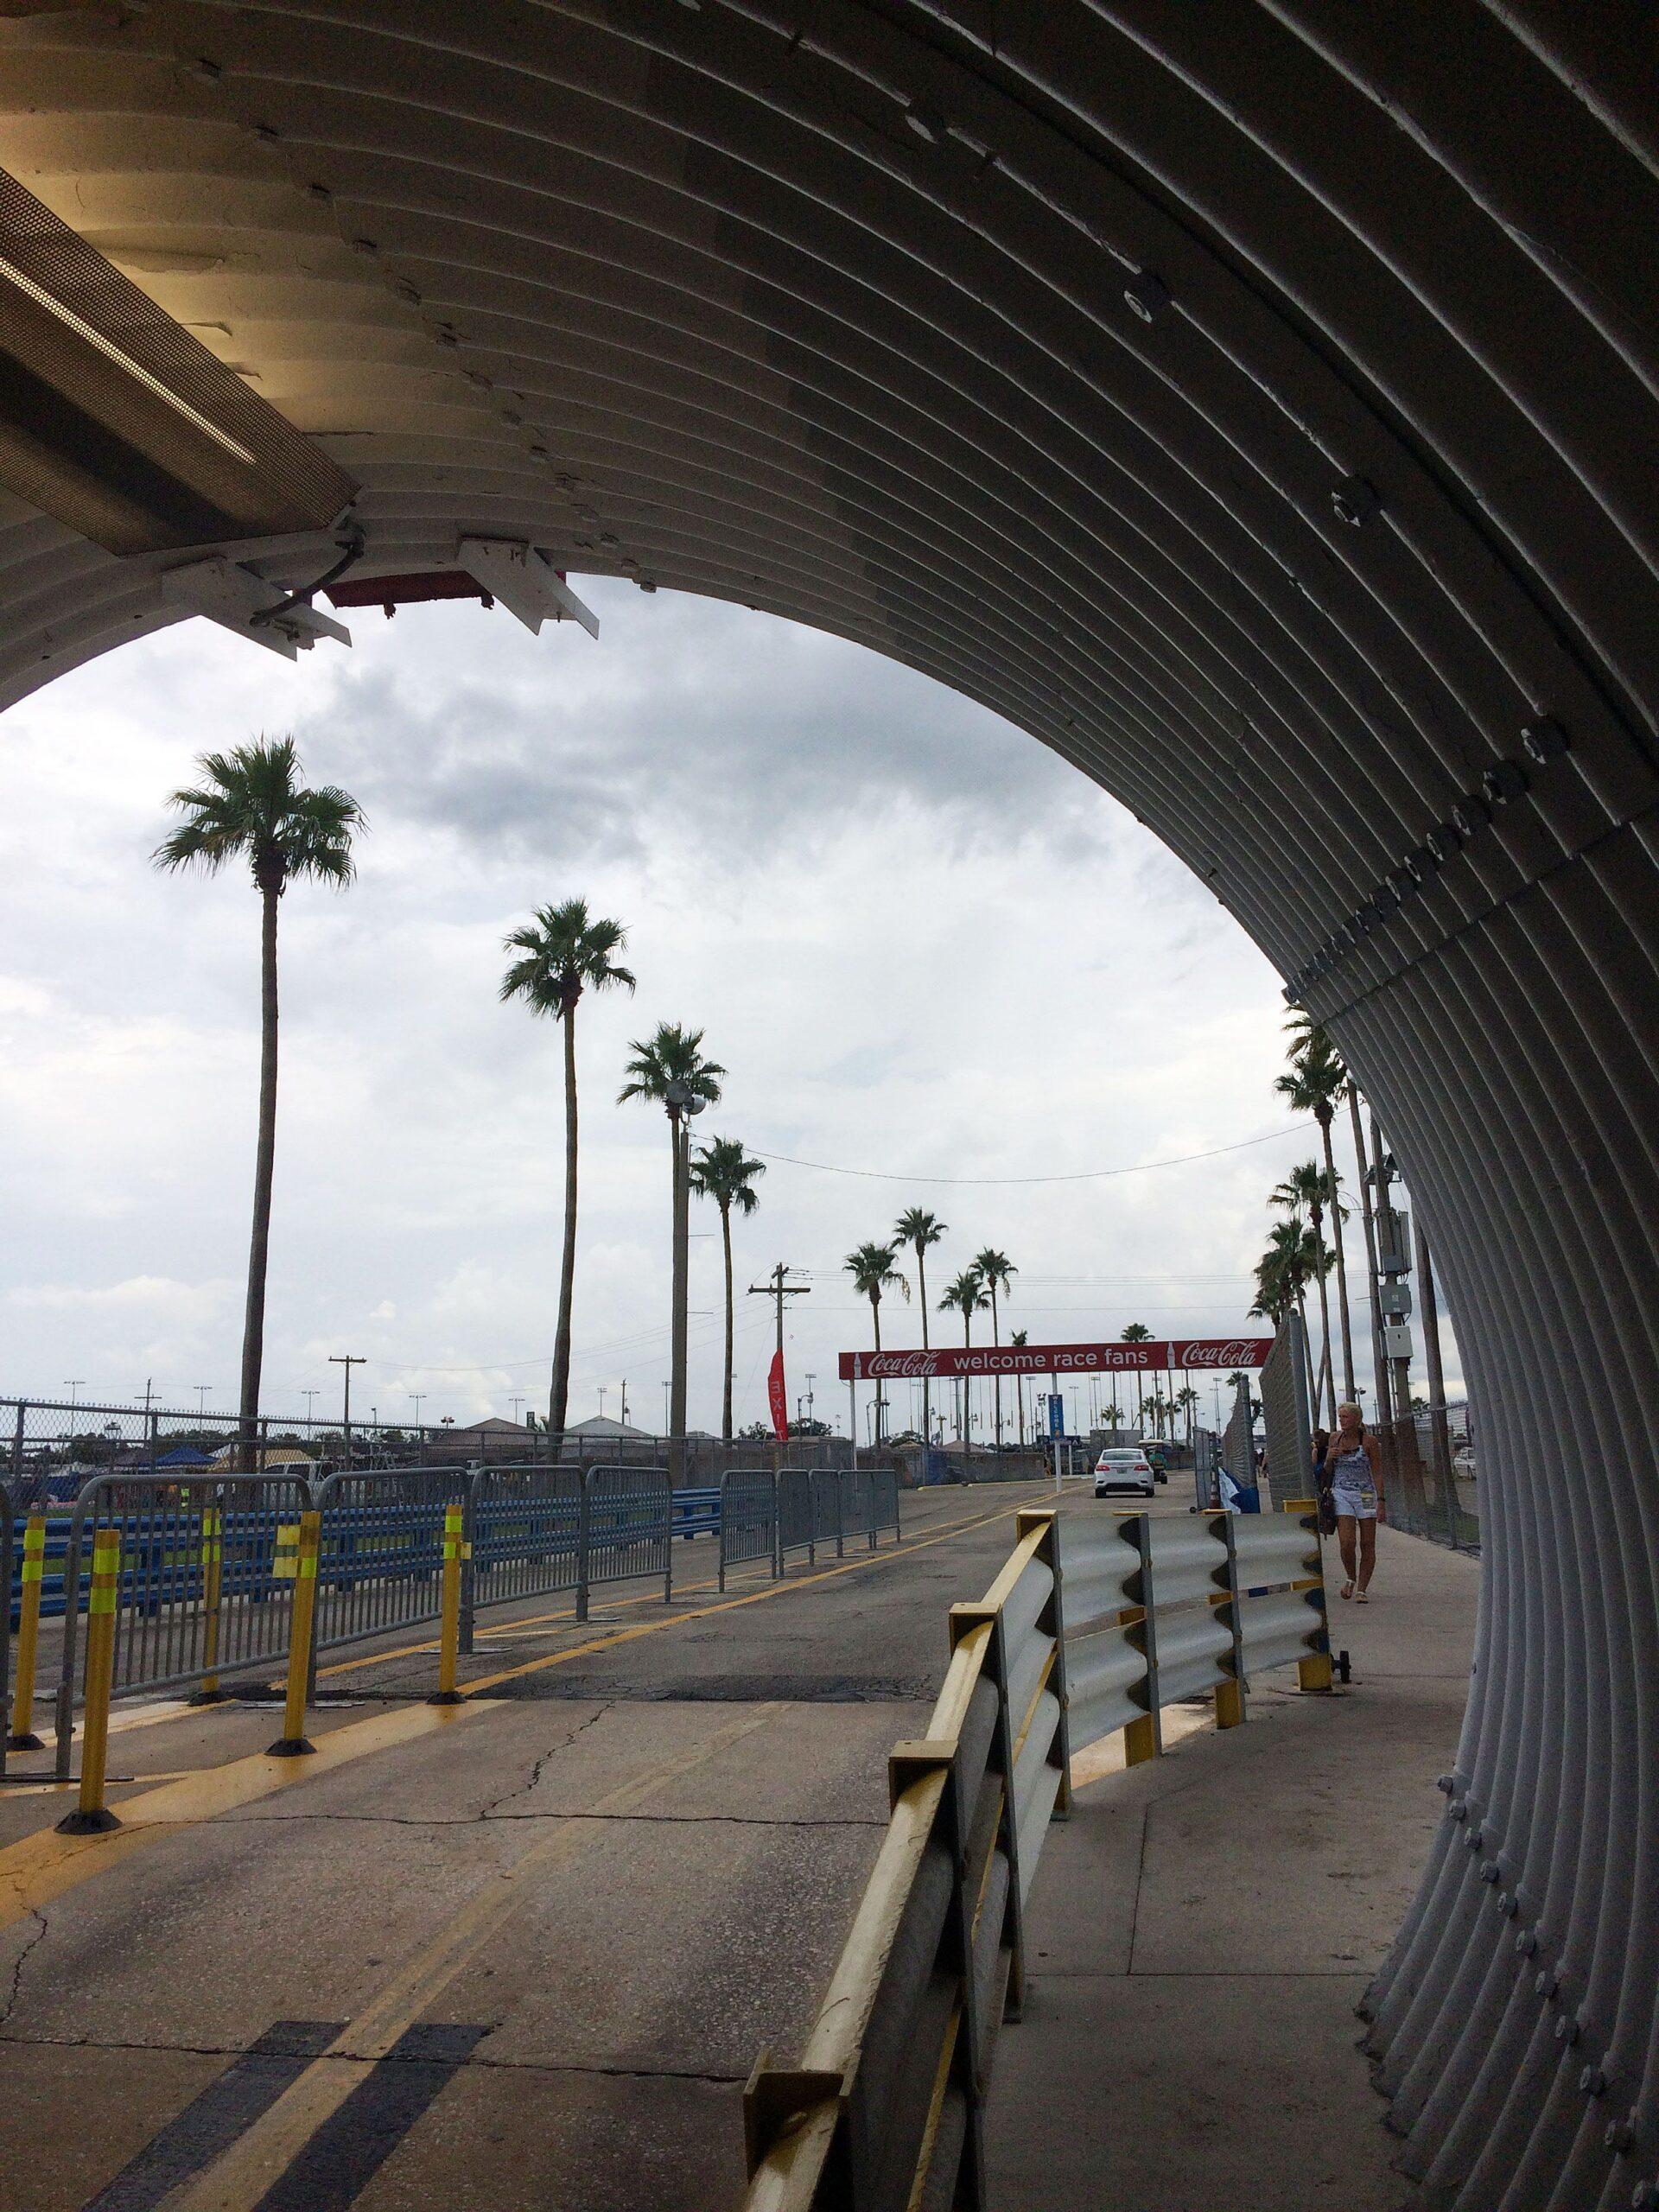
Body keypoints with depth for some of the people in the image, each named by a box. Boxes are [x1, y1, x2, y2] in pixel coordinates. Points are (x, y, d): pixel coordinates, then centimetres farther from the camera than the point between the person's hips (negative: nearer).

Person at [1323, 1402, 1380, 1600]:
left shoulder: (1369, 1440, -4)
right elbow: (1328, 1472, 15)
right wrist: (1329, 1458, -8)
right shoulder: (1335, 1438, 6)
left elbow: (1375, 1472, -1)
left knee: (1367, 1545, 1)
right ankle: (1351, 1578, 14)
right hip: (1341, 1494, 1)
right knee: (1347, 1543, -12)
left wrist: (1378, 1501, -7)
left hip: (1365, 1494, -1)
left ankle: (1361, 1590, 10)